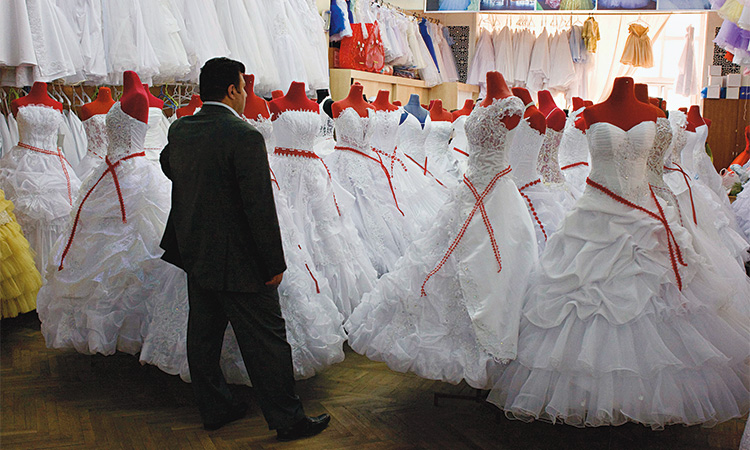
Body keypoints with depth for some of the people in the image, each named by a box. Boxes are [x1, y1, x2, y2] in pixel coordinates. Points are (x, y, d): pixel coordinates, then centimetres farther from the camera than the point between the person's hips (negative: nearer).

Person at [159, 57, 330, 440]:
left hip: (193, 251, 8)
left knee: (204, 332, 17)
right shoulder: (245, 136, -20)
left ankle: (213, 408, 31)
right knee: (265, 340, 2)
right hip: (238, 261, -8)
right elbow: (260, 207, -21)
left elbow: (167, 165, 26)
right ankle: (286, 419, 11)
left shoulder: (179, 129, 3)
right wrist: (275, 263, -15)